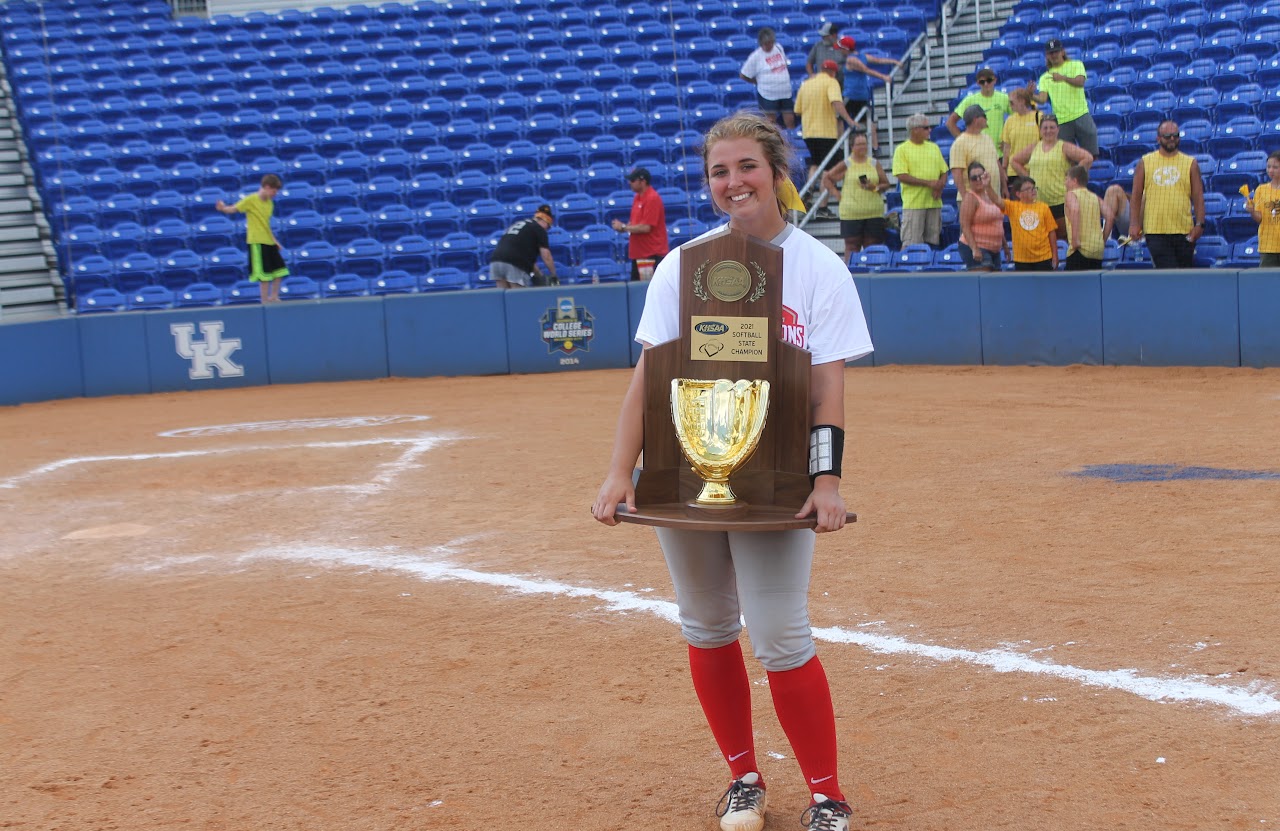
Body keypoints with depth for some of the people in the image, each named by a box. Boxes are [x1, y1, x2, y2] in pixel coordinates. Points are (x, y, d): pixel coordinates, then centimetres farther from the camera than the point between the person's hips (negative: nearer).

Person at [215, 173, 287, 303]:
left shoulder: (270, 203, 12)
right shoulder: (251, 200, -9)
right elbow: (233, 209, -14)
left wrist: (275, 241, 21)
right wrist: (223, 208, -35)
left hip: (269, 242, 8)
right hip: (257, 242, -8)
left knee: (279, 270, 10)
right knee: (264, 274, -7)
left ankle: (273, 298, 21)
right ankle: (265, 301, 0)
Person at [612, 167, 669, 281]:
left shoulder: (652, 199, -15)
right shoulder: (637, 198, 12)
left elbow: (646, 227, -21)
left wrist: (624, 227, -11)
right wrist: (623, 227, 0)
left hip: (652, 255, -9)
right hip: (638, 254, 9)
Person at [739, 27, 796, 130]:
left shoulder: (778, 48, 5)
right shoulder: (755, 56, -10)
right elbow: (743, 75, -5)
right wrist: (758, 82, 3)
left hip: (786, 93, 5)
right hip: (767, 95, -5)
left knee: (790, 121, 5)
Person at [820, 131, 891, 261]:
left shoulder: (874, 164, 10)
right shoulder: (845, 165, 4)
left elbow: (886, 184, 10)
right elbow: (827, 178, 8)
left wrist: (875, 187, -9)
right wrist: (835, 193, -1)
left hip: (874, 213, 2)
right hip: (851, 214, -2)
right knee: (852, 246, -1)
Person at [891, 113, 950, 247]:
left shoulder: (934, 147, 15)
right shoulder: (902, 149, -3)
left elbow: (944, 171, 17)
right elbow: (902, 176, -11)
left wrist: (940, 185, -6)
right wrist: (929, 183, -15)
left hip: (934, 202, 5)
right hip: (913, 204, -5)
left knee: (933, 242, 7)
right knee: (912, 244, -6)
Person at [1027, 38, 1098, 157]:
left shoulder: (1075, 65, 6)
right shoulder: (1045, 77, 12)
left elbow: (1080, 82, -15)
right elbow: (1042, 99, -3)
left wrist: (1063, 78, -34)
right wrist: (1031, 95, -25)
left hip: (1080, 116, -2)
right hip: (1061, 121, 2)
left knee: (1091, 155, -3)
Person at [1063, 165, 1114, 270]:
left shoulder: (1071, 194, 1)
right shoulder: (1095, 197, 17)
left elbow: (1074, 210, -21)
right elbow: (1110, 216, 7)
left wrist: (1075, 239, -20)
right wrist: (1103, 240, 13)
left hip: (1080, 249, -6)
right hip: (1098, 249, 6)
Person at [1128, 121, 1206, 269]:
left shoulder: (1190, 163, 7)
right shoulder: (1145, 162, 7)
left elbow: (1198, 197, 5)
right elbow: (1136, 196, 8)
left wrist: (1199, 224, -6)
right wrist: (1134, 224, -1)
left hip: (1184, 230, 1)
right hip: (1154, 230, -1)